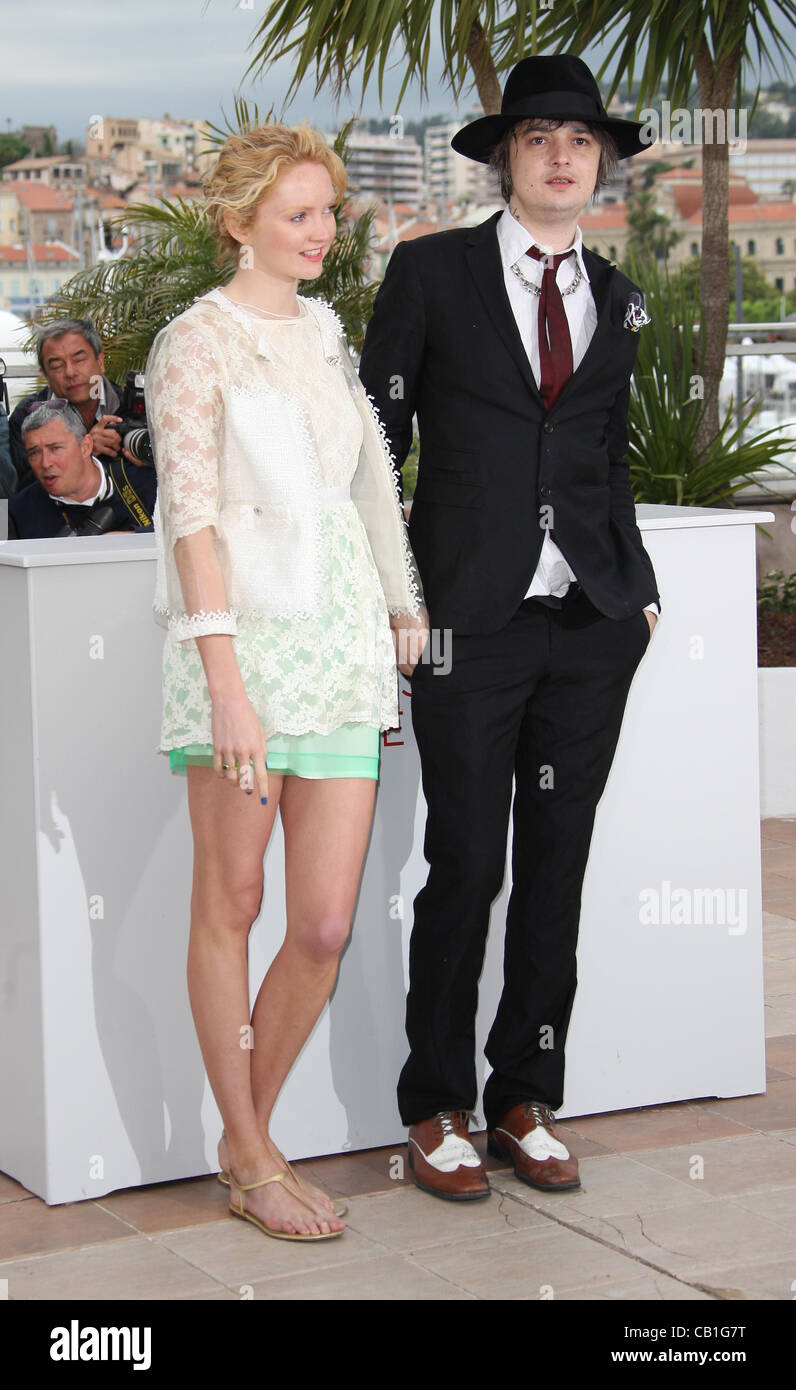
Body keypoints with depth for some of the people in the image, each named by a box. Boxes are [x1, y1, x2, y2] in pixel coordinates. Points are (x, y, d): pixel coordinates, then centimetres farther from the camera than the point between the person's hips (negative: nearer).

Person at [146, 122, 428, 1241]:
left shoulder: (326, 333, 16)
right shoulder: (195, 344, -5)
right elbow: (192, 517, -12)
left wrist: (404, 614, 19)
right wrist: (226, 687, -19)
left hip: (344, 644, 6)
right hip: (245, 635, -6)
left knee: (326, 926, 1)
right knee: (231, 907, 6)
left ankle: (249, 1137, 20)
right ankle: (251, 1162, 17)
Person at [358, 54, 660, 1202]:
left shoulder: (616, 298, 14)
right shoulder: (430, 272, 1)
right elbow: (376, 437, 1)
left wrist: (639, 587, 12)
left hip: (591, 622, 4)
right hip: (471, 620, -4)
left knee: (559, 867, 7)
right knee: (466, 868, -2)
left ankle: (525, 1101, 19)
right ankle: (435, 1112, 13)